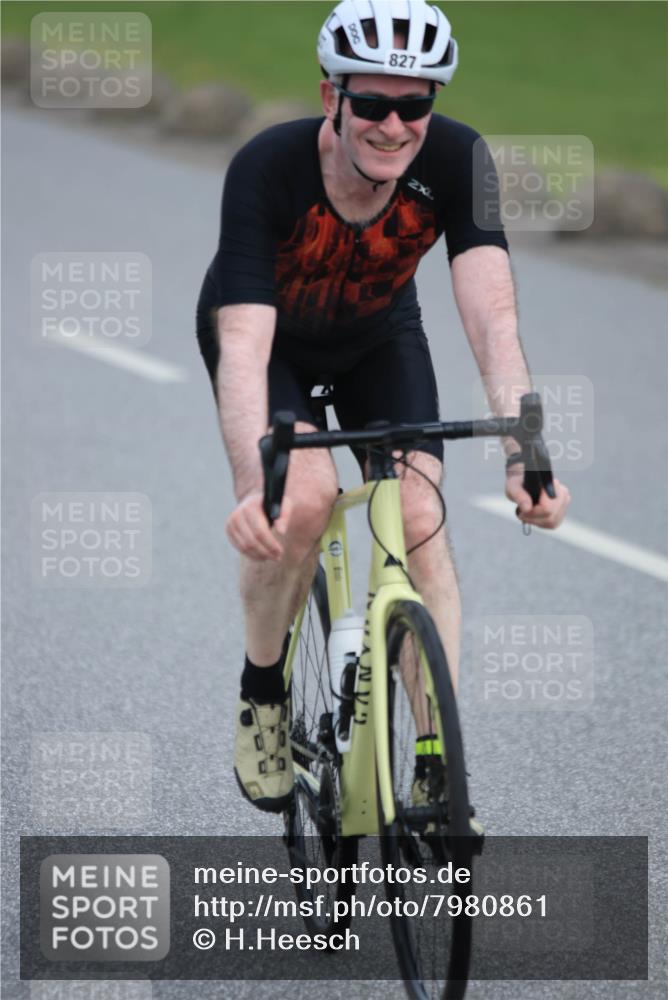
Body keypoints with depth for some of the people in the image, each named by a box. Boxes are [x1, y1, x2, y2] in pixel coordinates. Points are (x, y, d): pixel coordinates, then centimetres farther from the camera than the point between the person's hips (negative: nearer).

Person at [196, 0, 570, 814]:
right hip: (270, 334, -2)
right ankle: (261, 695, -2)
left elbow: (492, 318, -39)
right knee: (304, 498, -28)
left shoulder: (454, 160, -32)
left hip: (377, 336, 2)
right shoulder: (267, 168, -38)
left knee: (419, 516, -17)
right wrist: (254, 487, -61)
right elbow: (244, 346, -46)